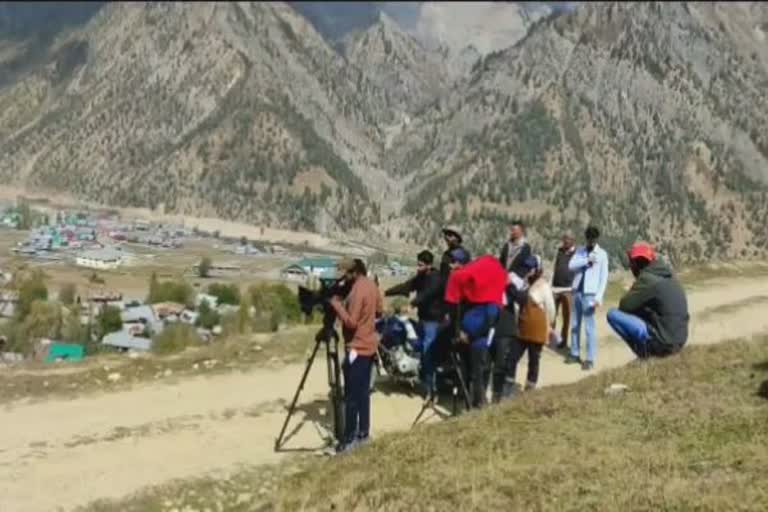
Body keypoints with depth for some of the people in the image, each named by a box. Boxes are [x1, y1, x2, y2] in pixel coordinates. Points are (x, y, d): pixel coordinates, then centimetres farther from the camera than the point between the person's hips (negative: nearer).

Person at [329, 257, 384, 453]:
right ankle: (363, 432, 20)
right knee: (363, 392, 14)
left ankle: (349, 438, 0)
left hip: (356, 349, -9)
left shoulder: (357, 291, -22)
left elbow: (351, 322, -24)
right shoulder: (371, 285, 7)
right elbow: (379, 309, 19)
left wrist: (337, 304, -16)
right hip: (369, 346, 10)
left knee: (351, 396, -4)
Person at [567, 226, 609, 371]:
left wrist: (599, 297, -14)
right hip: (577, 291, 5)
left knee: (589, 326, -7)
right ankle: (575, 354, 20)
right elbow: (571, 265, -3)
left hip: (590, 293, -5)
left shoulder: (602, 254, -2)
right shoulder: (580, 250, 10)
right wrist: (587, 260, -17)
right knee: (575, 324, 10)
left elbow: (604, 277, -5)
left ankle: (590, 359, -5)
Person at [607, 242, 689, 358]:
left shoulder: (647, 279, -12)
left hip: (662, 342, -9)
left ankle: (644, 350, -4)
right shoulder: (670, 278, 14)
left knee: (613, 314, -8)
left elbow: (625, 305, -10)